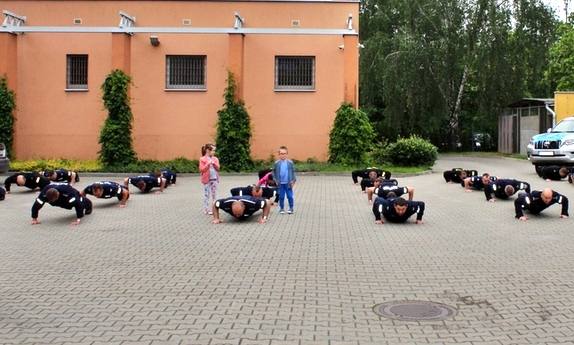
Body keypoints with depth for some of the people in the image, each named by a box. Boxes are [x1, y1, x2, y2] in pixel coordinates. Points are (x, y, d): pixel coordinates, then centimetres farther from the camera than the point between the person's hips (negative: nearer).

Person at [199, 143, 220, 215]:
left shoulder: (215, 159, 8)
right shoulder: (203, 159, -7)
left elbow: (218, 168, 6)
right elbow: (201, 170, -12)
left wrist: (214, 164, -12)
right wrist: (208, 164, -21)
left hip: (214, 179, 5)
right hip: (207, 180, -5)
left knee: (214, 194, 10)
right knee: (206, 195, 1)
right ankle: (207, 210, 4)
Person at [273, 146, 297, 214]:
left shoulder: (290, 162, -4)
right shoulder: (277, 163, -2)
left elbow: (293, 172, 2)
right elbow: (274, 172, 6)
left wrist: (293, 180, -4)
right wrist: (275, 180, -2)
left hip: (288, 183, -1)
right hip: (281, 183, 1)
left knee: (290, 196, 4)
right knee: (281, 197, 8)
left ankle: (291, 208, 17)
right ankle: (281, 209, 19)